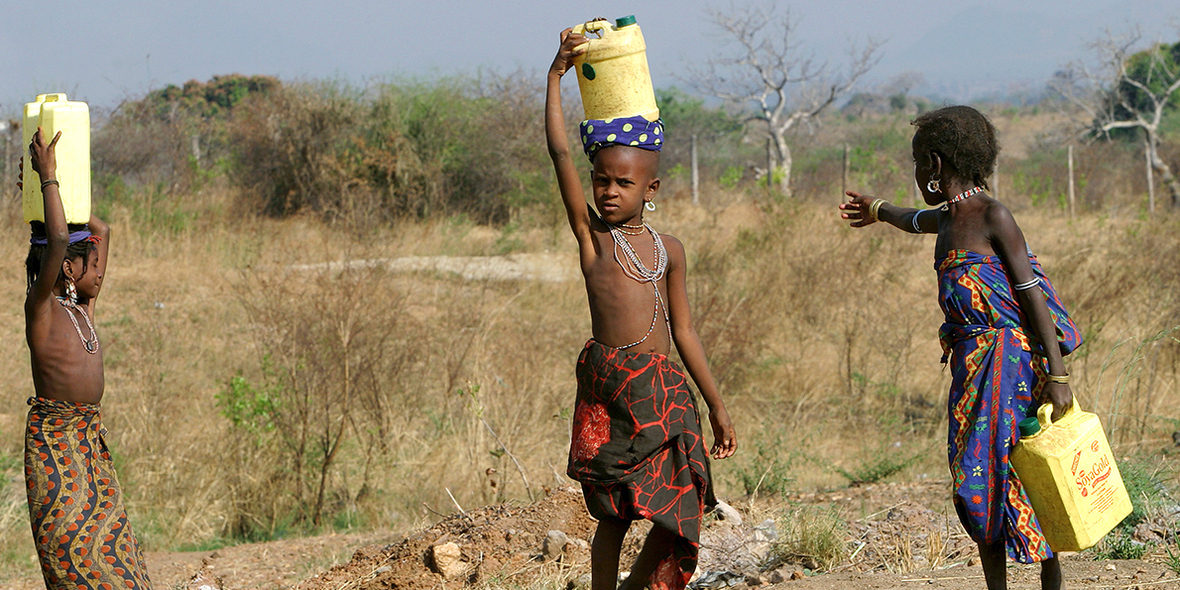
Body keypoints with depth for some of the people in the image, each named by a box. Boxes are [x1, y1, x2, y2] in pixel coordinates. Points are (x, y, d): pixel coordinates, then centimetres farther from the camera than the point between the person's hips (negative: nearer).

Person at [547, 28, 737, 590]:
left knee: (678, 512, -1)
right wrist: (557, 74, -3)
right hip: (607, 385, -3)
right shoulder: (591, 233, 5)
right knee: (614, 513, 0)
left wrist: (717, 405, 17)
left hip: (664, 387, 3)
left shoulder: (667, 249, 13)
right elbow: (559, 151, -3)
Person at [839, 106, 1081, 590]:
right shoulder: (949, 218, 14)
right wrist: (878, 211, 61)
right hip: (971, 368, 8)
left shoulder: (994, 217, -9)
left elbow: (1033, 295, -12)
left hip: (1010, 364, -8)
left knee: (1022, 481, -8)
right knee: (973, 486, 5)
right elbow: (918, 221, 40)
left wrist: (1058, 375, -17)